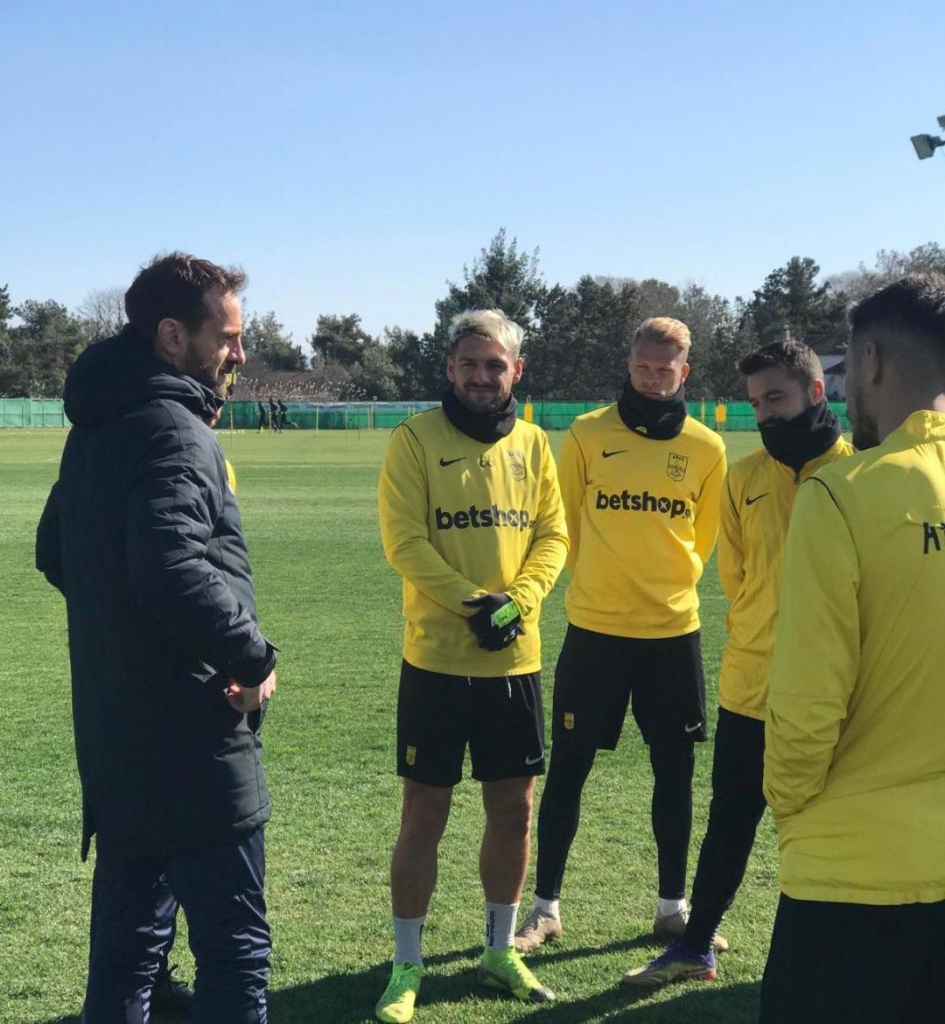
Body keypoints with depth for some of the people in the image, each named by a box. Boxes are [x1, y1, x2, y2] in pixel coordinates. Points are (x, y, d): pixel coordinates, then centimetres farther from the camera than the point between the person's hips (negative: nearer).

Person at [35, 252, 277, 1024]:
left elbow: (57, 552, 23)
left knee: (126, 941, 18)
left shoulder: (95, 428, 13)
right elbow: (176, 566, -31)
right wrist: (253, 657, -19)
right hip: (192, 747, -9)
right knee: (234, 949, 0)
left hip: (115, 737, 9)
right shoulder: (174, 431, -16)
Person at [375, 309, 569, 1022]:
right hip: (437, 660, -4)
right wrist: (474, 602, -20)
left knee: (514, 810, 12)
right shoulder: (416, 439, -6)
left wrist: (519, 601, -11)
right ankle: (407, 965, 20)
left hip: (516, 660, 4)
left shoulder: (532, 444, 8)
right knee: (425, 815, 4)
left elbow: (552, 534, 5)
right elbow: (404, 541, -13)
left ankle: (501, 952, 31)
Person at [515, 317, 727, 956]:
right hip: (594, 628, -1)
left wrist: (668, 581, 12)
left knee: (675, 771, 10)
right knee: (568, 769, 4)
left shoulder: (707, 447, 1)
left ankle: (673, 905, 25)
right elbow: (563, 522, 6)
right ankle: (546, 907, 18)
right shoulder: (588, 434, -3)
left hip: (674, 629, 2)